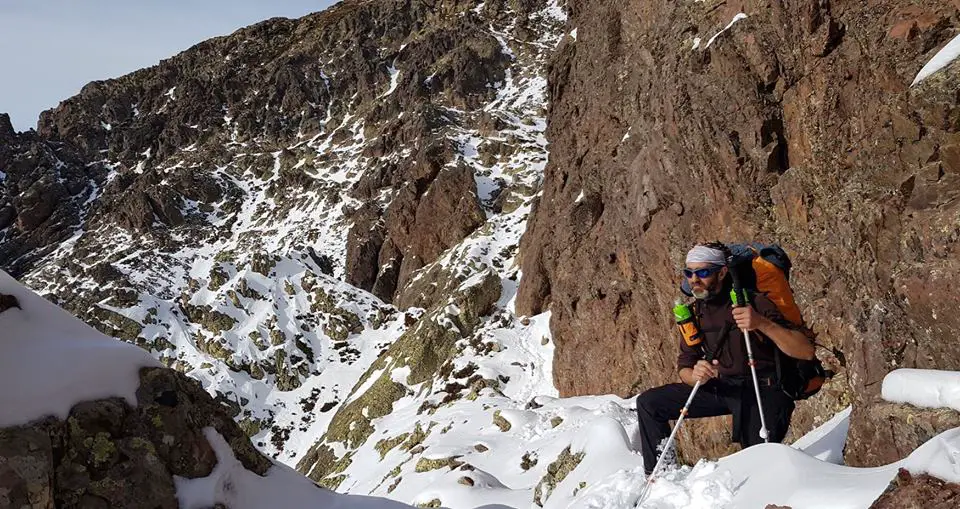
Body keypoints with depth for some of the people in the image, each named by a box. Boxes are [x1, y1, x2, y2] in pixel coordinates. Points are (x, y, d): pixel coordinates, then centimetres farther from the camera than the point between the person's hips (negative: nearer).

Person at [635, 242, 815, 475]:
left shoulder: (754, 303, -15)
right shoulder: (694, 313, 3)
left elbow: (806, 351, -22)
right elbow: (684, 366, 5)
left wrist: (762, 324, -37)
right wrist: (696, 375, -21)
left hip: (764, 391, -5)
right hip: (721, 388, 6)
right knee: (649, 403, -3)